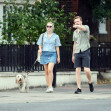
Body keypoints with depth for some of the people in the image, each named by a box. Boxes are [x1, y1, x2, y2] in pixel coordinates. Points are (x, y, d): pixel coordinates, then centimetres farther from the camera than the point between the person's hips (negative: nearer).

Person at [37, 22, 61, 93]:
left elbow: (57, 47, 7)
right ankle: (49, 87, 9)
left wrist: (58, 57, 6)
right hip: (44, 54, 3)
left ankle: (50, 86, -21)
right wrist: (40, 49, -9)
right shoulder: (42, 36, 10)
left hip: (52, 54, -3)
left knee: (50, 70, -20)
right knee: (46, 71, 3)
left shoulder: (55, 36, 5)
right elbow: (40, 45, 13)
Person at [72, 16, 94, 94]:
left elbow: (83, 28, -26)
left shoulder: (86, 27, 0)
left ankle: (90, 83, 14)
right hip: (77, 53, 5)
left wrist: (77, 26, -48)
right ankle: (79, 88, -4)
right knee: (77, 70, -4)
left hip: (85, 52, -5)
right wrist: (73, 55, 22)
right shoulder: (75, 32, 18)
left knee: (87, 70, -13)